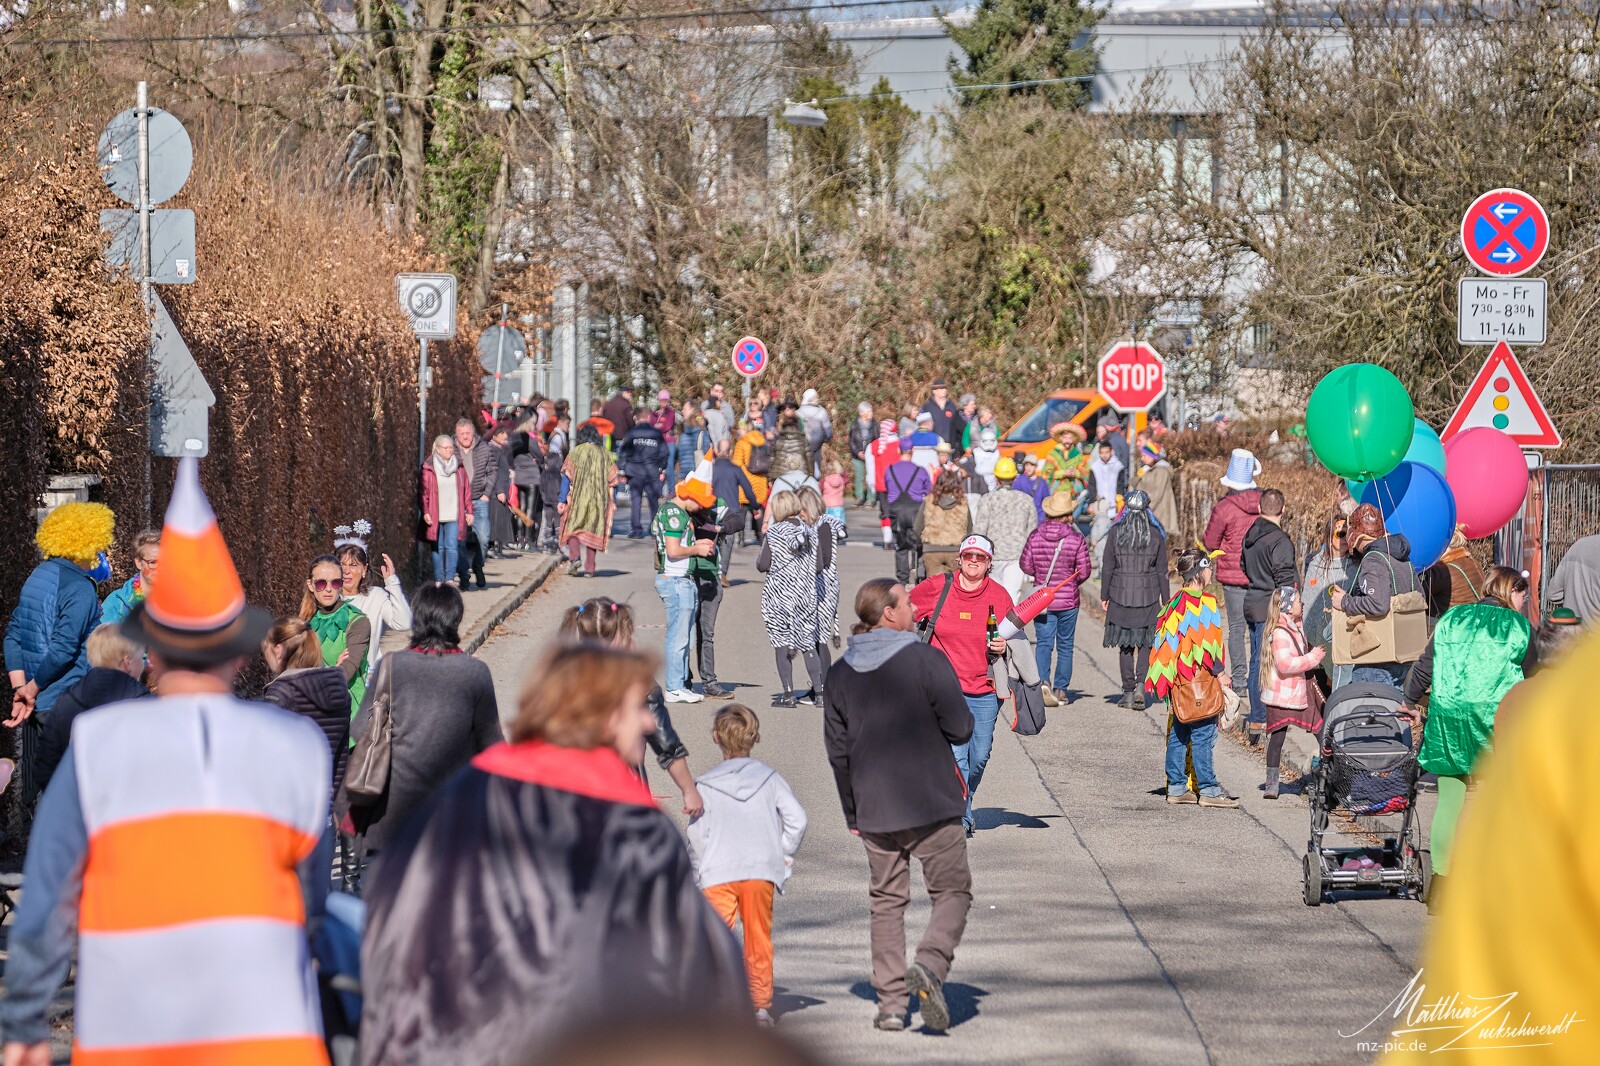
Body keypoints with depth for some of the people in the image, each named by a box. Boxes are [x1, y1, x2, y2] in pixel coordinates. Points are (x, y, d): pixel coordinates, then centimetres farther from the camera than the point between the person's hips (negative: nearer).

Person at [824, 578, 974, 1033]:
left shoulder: (841, 673, 5)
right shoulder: (925, 659, -10)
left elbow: (837, 749, 9)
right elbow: (961, 728, -11)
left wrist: (852, 812, 17)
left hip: (874, 810, 4)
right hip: (933, 806, -4)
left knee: (887, 902, 12)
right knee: (953, 891, 6)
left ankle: (891, 1003, 8)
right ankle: (930, 965, -18)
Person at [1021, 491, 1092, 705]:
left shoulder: (1035, 536, -5)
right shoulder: (1076, 539, -10)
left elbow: (1025, 565, 0)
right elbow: (1084, 571, -8)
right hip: (1068, 600, -1)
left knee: (1043, 643, 3)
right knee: (1065, 645, 12)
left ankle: (1043, 681, -20)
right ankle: (1061, 689, 13)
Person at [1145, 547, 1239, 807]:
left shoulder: (1175, 603, 9)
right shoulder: (1206, 604, -13)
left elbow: (1164, 641, 11)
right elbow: (1210, 646, -15)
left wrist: (1169, 679, 16)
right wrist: (1219, 675, -7)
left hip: (1177, 680, 7)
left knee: (1177, 734, 11)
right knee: (1203, 735, -4)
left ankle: (1176, 787, 14)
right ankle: (1208, 790, -2)